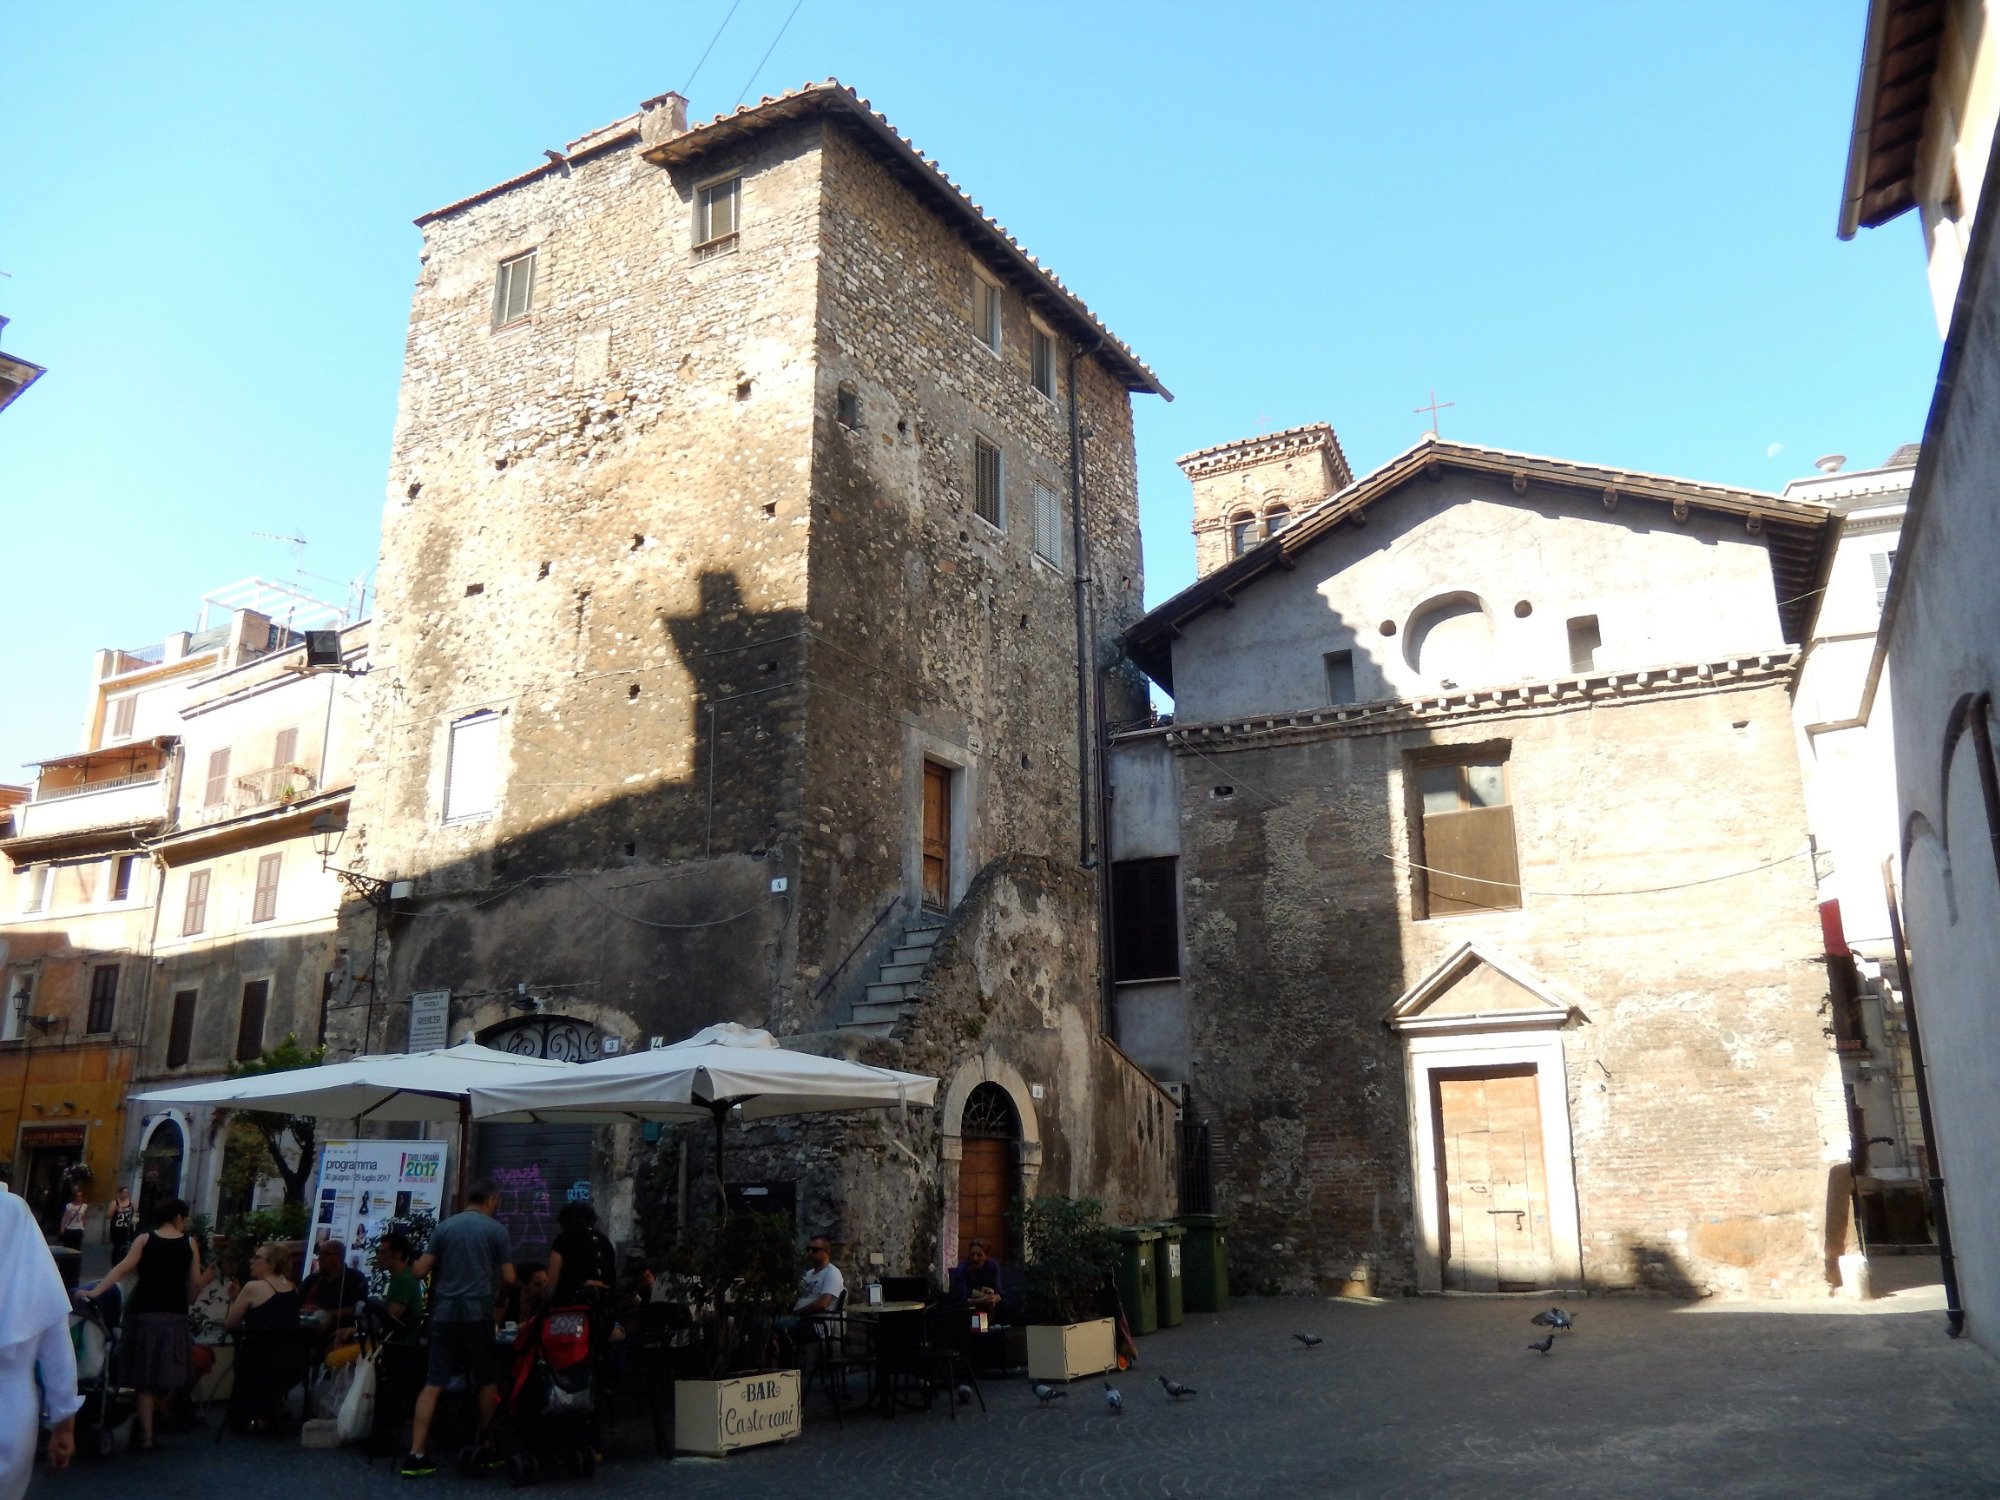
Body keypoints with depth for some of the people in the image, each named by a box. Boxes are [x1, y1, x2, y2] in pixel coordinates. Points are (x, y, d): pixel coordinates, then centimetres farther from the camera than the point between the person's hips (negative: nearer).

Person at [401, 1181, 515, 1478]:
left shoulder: (443, 1228, 6)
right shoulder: (495, 1230, -2)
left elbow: (420, 1271, 2)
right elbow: (509, 1278, -1)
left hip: (444, 1312, 3)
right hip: (477, 1313, -3)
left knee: (433, 1384, 3)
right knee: (487, 1381, 13)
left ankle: (416, 1455, -2)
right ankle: (486, 1449, 20)